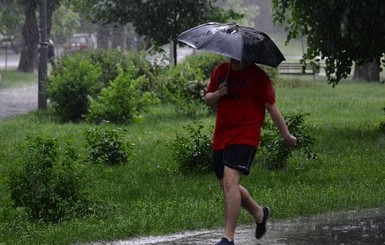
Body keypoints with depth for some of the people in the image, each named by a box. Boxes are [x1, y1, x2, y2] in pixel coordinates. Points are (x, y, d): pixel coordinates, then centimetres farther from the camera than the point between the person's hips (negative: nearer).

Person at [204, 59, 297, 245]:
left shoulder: (257, 76, -5)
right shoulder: (221, 71, 11)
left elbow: (271, 107, -3)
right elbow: (207, 100, 16)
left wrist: (286, 135, 1)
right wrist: (218, 94, -7)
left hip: (245, 138, -7)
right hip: (221, 137, 7)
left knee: (230, 182, -21)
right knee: (228, 186, 14)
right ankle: (259, 213, 41)